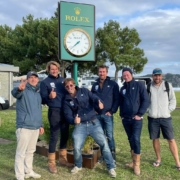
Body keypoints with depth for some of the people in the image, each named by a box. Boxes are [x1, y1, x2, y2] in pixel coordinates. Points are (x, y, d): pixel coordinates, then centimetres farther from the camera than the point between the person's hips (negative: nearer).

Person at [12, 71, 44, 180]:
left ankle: (29, 171, 34)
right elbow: (15, 93, -34)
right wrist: (19, 89, -57)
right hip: (24, 126, -8)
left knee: (31, 151, 19)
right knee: (21, 152, -2)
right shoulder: (23, 90, -8)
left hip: (35, 127, 8)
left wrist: (41, 124, 20)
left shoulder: (38, 93, 15)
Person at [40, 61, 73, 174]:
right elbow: (42, 99, -7)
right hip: (54, 111, -6)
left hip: (65, 110, 6)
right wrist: (49, 97, -28)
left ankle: (63, 159, 26)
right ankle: (51, 162, 9)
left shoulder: (62, 80, 13)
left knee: (65, 134, 12)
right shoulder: (45, 82, -3)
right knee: (54, 136, -4)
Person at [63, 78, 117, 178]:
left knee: (104, 143, -5)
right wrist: (74, 120, -27)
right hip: (80, 125, 0)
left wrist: (99, 102, -35)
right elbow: (68, 115, -3)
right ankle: (78, 165, 21)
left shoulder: (84, 91, 5)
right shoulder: (67, 100, 5)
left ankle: (111, 167, 11)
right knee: (76, 147, -10)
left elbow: (93, 97, -11)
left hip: (94, 123, 0)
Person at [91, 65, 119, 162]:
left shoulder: (113, 84, 0)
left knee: (110, 136, -4)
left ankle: (112, 155, 9)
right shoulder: (95, 85, 12)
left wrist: (112, 111, -11)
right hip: (97, 115, 4)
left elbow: (116, 99, -3)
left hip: (107, 115, -4)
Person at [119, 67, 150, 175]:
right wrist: (121, 115, 9)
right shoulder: (123, 89, 12)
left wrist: (140, 114, -12)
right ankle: (134, 161, 22)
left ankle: (137, 164, 0)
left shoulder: (139, 85, -3)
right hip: (126, 119, 5)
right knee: (131, 140, 11)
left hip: (136, 119, -5)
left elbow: (146, 100, -8)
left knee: (136, 140, -12)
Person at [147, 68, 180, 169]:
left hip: (166, 118, 0)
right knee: (155, 139, 11)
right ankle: (158, 159, 29)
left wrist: (168, 110, -4)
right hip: (153, 118, 1)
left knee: (171, 139, 1)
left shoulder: (168, 86, 2)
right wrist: (148, 111, -4)